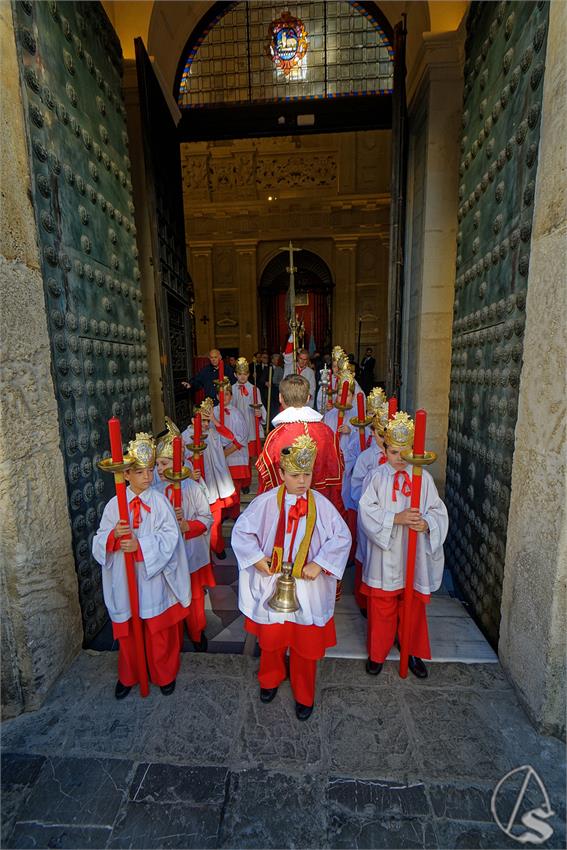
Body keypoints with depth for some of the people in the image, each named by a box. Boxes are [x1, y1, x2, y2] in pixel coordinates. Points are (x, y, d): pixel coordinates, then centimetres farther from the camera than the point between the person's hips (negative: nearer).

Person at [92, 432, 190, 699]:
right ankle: (127, 676, 46)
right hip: (124, 580, 2)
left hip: (154, 579, -1)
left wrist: (141, 544, -27)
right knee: (127, 632, 19)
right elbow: (99, 542, -3)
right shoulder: (114, 504, -5)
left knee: (160, 632, 15)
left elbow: (170, 537, -16)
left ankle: (165, 675, 40)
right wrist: (114, 535, -24)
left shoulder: (160, 502, -11)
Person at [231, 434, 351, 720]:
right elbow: (241, 530, -5)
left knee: (306, 643, 16)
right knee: (271, 637, 21)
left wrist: (319, 563, -16)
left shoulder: (321, 504, -13)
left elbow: (342, 537, -9)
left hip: (308, 585, 0)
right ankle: (270, 679, 53)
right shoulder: (266, 502, -15)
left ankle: (304, 696, 44)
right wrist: (255, 557, -12)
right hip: (271, 582, 0)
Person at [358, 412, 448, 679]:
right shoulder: (378, 477, -8)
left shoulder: (423, 477, -3)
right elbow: (367, 510, -13)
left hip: (414, 555, 2)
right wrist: (396, 519, -25)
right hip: (384, 555, -1)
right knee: (382, 606, 13)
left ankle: (413, 652, 41)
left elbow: (438, 510, -2)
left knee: (414, 606, 18)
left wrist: (426, 524, -22)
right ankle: (377, 652, 35)